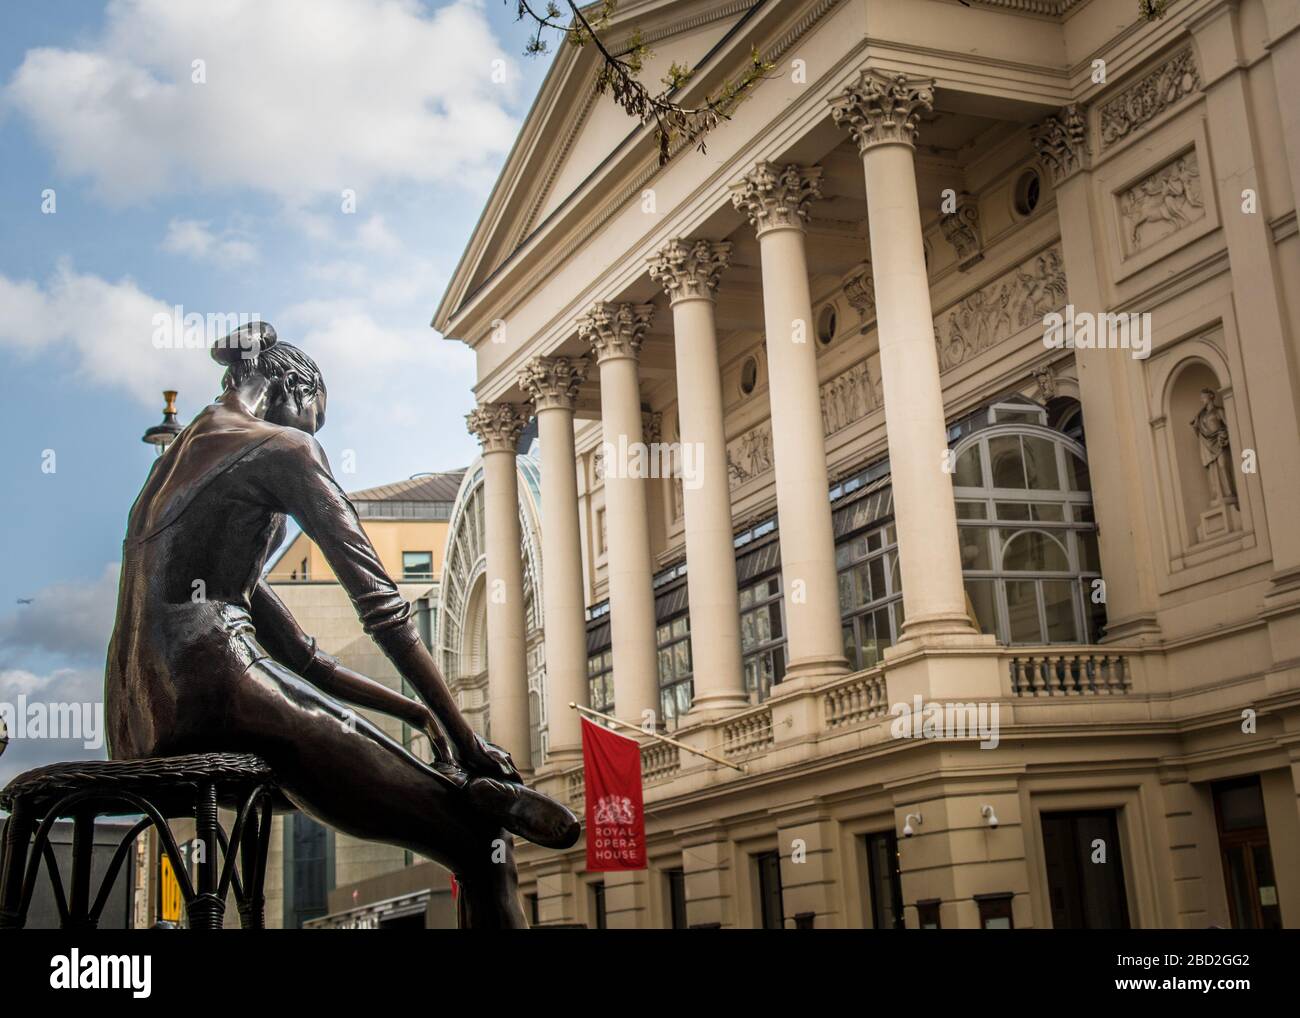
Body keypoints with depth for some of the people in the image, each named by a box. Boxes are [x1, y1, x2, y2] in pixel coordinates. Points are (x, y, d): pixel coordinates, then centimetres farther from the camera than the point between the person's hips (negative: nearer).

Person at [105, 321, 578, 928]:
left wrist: (417, 713, 20)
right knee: (482, 846, -10)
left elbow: (301, 658, 26)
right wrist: (465, 739, 0)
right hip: (213, 689, -9)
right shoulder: (281, 447, 5)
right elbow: (380, 603, -4)